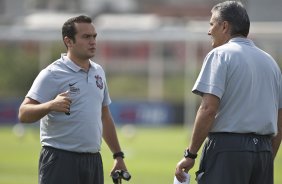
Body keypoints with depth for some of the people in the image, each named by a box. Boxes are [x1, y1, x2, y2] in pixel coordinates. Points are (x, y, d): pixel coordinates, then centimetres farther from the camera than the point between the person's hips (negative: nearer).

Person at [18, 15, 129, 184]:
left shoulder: (98, 72, 15)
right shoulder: (52, 74, -8)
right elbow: (24, 114, -16)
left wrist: (118, 156, 20)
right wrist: (51, 105, -34)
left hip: (93, 162, 7)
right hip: (60, 162, -7)